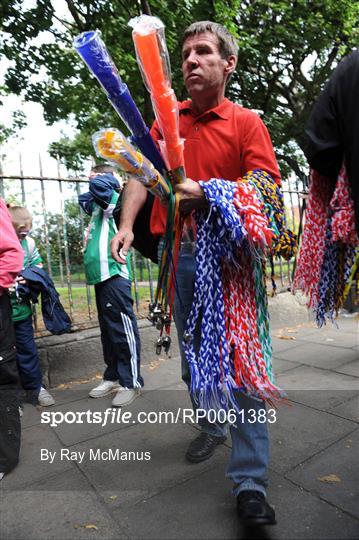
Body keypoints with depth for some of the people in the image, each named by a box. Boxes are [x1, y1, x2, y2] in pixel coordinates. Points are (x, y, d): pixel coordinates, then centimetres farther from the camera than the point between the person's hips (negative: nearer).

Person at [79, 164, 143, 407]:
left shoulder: (114, 199, -5)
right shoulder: (99, 205, 21)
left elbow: (98, 185, -24)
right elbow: (84, 199, 38)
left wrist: (112, 178, -1)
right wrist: (111, 177, 23)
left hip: (113, 274, -10)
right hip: (102, 275, 10)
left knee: (123, 329, -4)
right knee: (108, 330, 15)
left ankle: (131, 382, 6)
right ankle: (113, 376, 27)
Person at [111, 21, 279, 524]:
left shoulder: (246, 121, 4)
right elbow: (142, 172, 7)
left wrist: (207, 194, -22)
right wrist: (126, 224, -9)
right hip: (179, 253, 4)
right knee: (194, 356, 14)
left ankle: (250, 482, 7)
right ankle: (212, 428, 38)